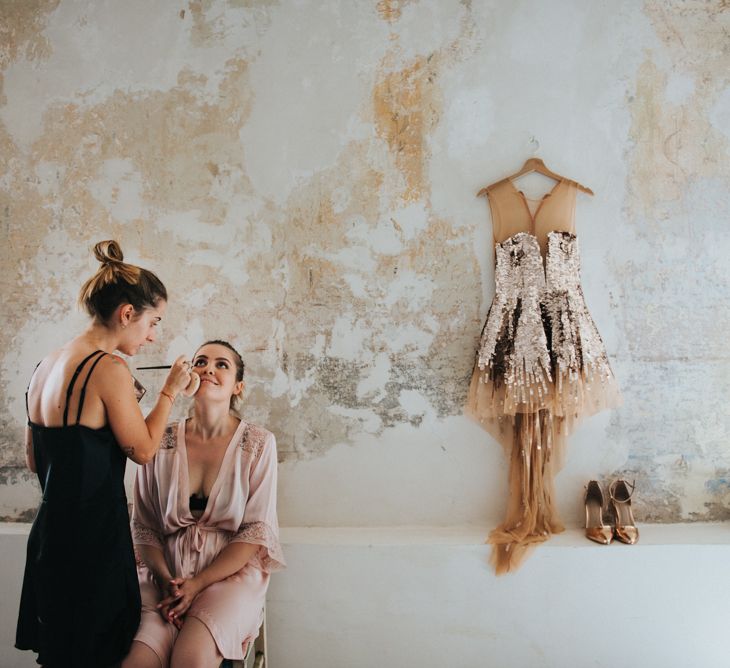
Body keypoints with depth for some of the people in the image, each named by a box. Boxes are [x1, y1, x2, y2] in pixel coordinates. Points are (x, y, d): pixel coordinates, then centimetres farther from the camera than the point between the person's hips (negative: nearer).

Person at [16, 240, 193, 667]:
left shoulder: (47, 365, 8)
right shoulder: (109, 368, -18)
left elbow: (34, 460, 14)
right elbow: (143, 450, -9)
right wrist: (170, 392, 1)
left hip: (49, 533, 9)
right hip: (92, 537, -8)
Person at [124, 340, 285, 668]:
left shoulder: (258, 443, -2)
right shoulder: (160, 441, 3)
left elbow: (257, 530, -4)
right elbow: (143, 525, 5)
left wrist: (197, 584, -12)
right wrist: (167, 581, -11)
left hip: (230, 572, -2)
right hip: (165, 573, 2)